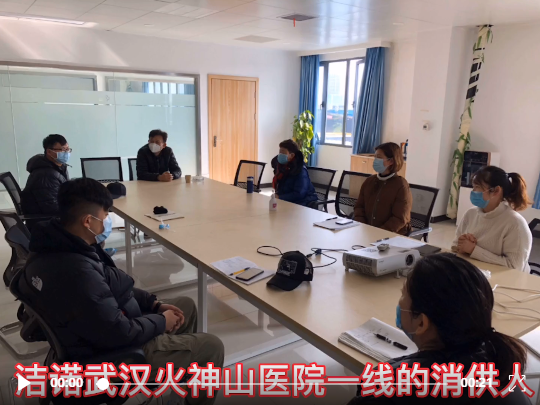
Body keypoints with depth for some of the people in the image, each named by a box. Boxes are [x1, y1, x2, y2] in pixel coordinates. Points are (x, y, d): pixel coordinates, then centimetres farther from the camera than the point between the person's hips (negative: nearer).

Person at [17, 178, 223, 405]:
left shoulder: (55, 246, -3)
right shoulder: (77, 271, -36)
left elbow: (111, 290, 8)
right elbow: (120, 333, -29)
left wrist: (154, 304, 2)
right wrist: (161, 322, -12)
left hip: (94, 334, 10)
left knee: (187, 305, 20)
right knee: (210, 347, -5)